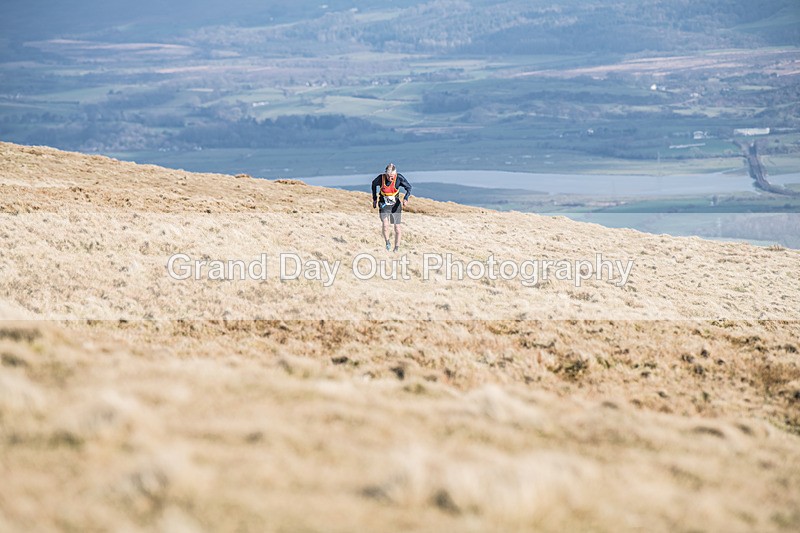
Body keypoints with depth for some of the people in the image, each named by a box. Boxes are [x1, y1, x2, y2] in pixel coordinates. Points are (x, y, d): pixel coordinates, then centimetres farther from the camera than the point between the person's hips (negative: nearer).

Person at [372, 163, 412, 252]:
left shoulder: (399, 178, -16)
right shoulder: (381, 178, -14)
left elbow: (409, 187, -3)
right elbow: (374, 184, 9)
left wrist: (406, 198, -19)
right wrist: (375, 199, 13)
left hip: (395, 206, 1)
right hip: (384, 206, -1)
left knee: (397, 228, 5)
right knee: (385, 224, -22)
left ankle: (397, 247, 21)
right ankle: (387, 242, -1)